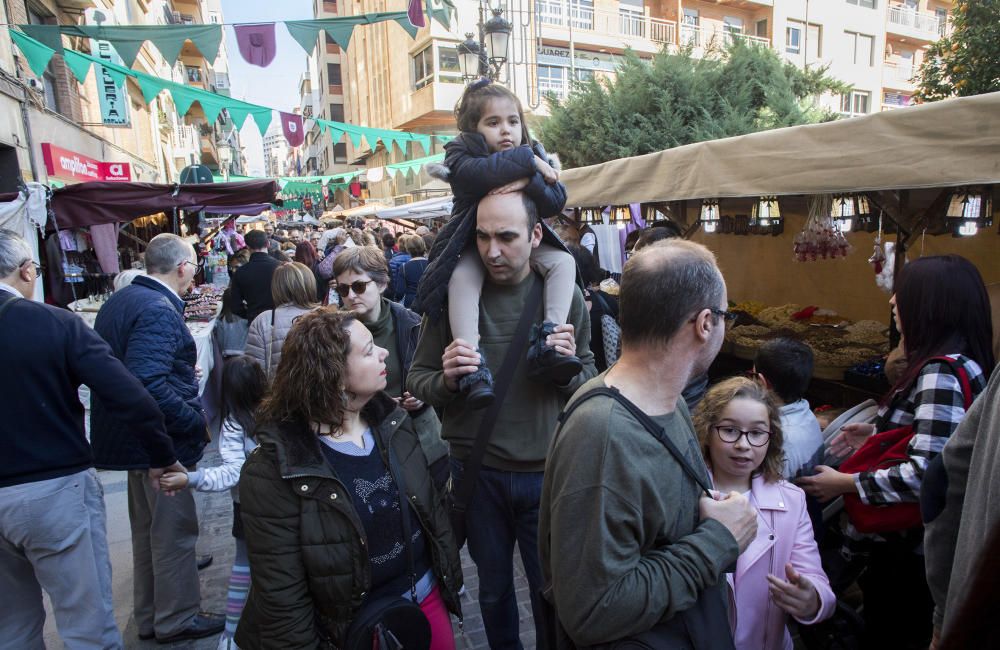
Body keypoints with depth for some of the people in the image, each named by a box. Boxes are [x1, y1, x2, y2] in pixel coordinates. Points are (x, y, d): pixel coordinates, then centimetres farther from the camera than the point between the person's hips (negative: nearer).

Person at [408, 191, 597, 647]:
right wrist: (446, 379, -23)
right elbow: (416, 381, -2)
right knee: (493, 589, 22)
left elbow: (590, 384, 1)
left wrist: (568, 366, -20)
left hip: (547, 471, 0)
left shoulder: (564, 294, -6)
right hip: (477, 470, 1)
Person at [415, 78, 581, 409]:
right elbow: (480, 173, -34)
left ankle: (548, 344, -30)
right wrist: (529, 162, -25)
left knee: (563, 261, -20)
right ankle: (473, 366, -41)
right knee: (462, 276, -34)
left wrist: (528, 181, -30)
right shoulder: (461, 154, -8)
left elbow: (556, 202, -11)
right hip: (472, 244, -4)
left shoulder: (533, 154, 2)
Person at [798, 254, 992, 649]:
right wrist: (878, 432, 8)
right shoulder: (961, 362, 5)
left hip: (908, 551, -9)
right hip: (913, 541, 9)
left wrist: (845, 483, -22)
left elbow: (926, 475, -31)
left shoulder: (942, 372, -25)